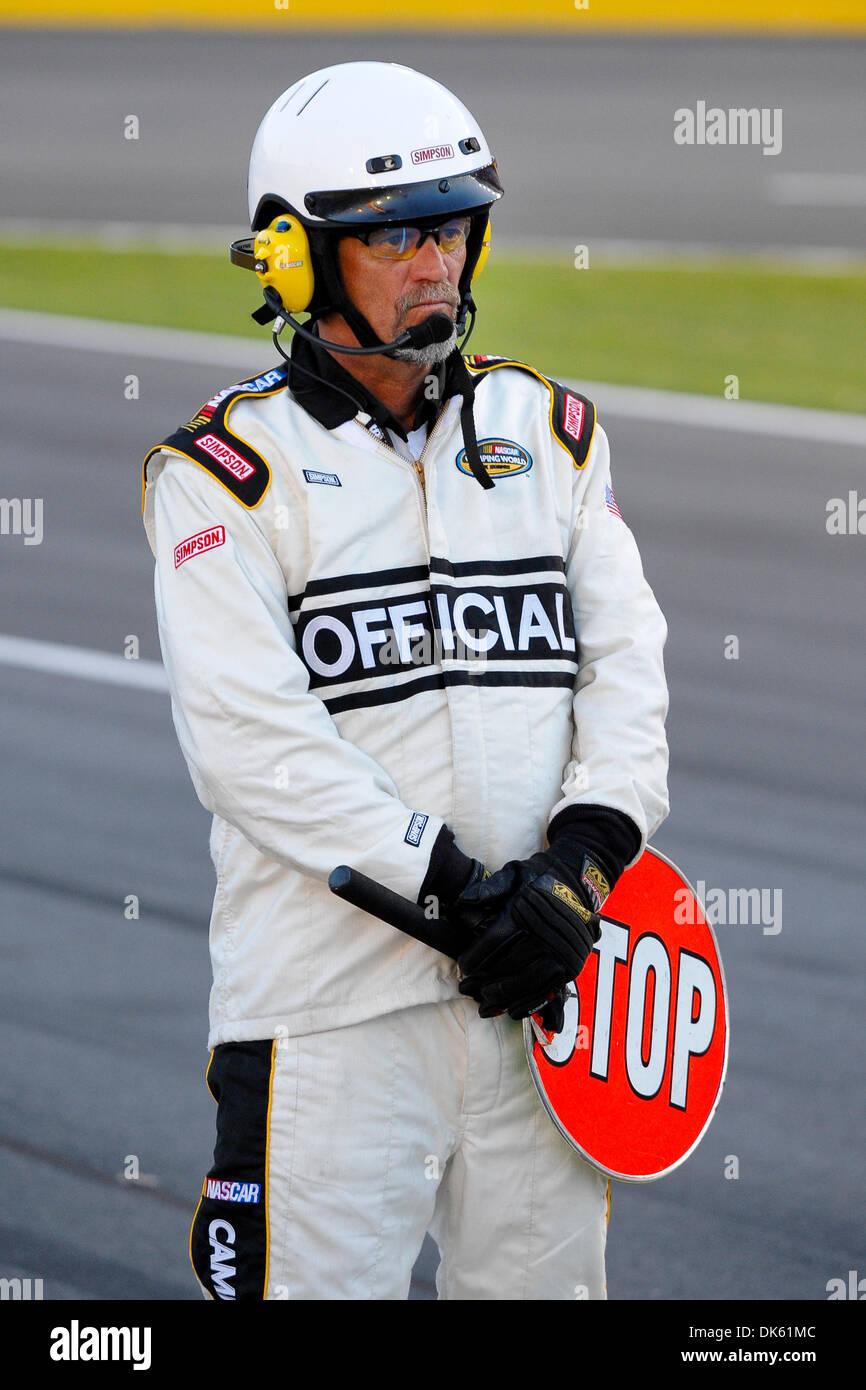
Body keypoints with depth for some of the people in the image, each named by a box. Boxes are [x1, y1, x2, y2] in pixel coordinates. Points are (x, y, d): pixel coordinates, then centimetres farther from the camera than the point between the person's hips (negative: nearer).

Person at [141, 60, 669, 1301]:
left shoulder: (550, 433, 13)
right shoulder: (230, 469, -3)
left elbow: (625, 667, 6)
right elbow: (251, 737, -13)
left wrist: (580, 870, -11)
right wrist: (459, 887, -18)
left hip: (542, 983, 4)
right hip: (329, 1000, -4)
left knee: (545, 1279, 10)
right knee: (319, 1282, -5)